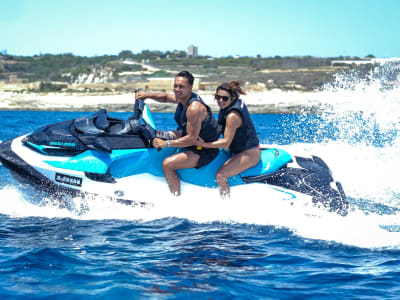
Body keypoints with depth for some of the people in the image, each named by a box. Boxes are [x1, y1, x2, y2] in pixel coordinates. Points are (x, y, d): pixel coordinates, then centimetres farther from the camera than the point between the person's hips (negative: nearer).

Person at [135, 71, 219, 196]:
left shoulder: (194, 108, -29)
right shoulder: (182, 97, 1)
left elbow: (192, 139, -31)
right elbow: (166, 97, 22)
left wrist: (166, 143, -30)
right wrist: (147, 95, 6)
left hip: (205, 151, -11)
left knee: (167, 164, -23)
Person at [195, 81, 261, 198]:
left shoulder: (232, 116, -27)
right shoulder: (239, 103, 2)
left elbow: (226, 143, -26)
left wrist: (204, 144, -28)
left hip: (249, 153, -11)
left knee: (220, 176, -23)